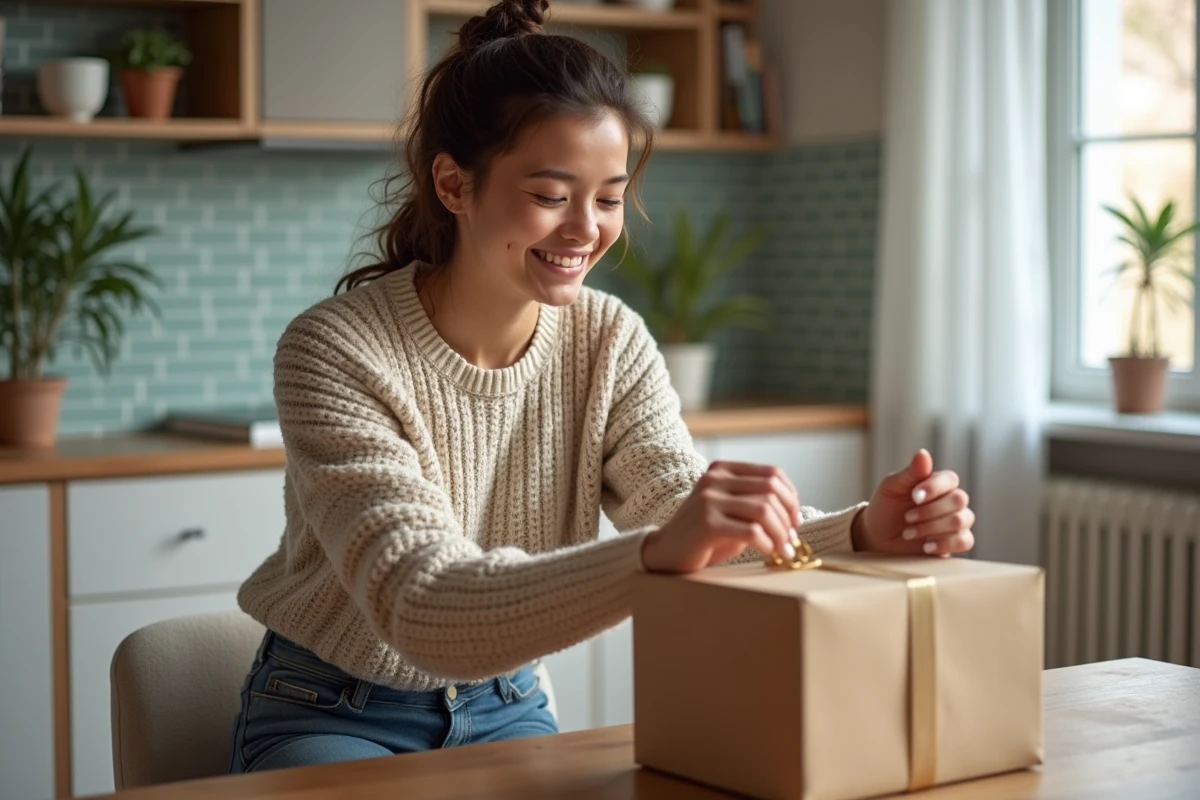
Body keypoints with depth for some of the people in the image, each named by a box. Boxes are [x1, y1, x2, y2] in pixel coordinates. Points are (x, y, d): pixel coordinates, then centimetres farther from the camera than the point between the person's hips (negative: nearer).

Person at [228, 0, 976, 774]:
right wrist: (652, 556, -49)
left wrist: (865, 532, -36)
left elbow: (710, 545, -15)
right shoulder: (336, 353, -23)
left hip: (505, 709, 4)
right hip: (333, 716, -4)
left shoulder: (612, 342, -7)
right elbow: (419, 608, -34)